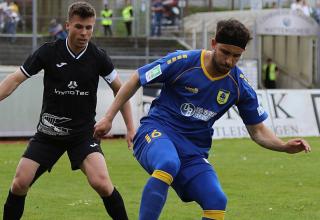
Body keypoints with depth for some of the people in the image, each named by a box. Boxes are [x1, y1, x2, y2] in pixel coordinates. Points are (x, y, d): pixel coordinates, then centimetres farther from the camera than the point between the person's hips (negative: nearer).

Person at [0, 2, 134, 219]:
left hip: (84, 133, -1)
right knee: (20, 183, -8)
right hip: (48, 133, 1)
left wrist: (131, 128, 2)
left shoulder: (98, 57, -7)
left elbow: (120, 89, 6)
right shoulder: (49, 52, -9)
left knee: (101, 183, -21)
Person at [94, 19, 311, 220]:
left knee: (217, 202, -19)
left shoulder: (240, 86, 0)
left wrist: (285, 146, -10)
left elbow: (258, 130, 9)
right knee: (168, 164, -39)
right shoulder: (182, 62, -11)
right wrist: (109, 117, 0)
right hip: (157, 131, -4)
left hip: (194, 152, 4)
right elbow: (136, 80, 1)